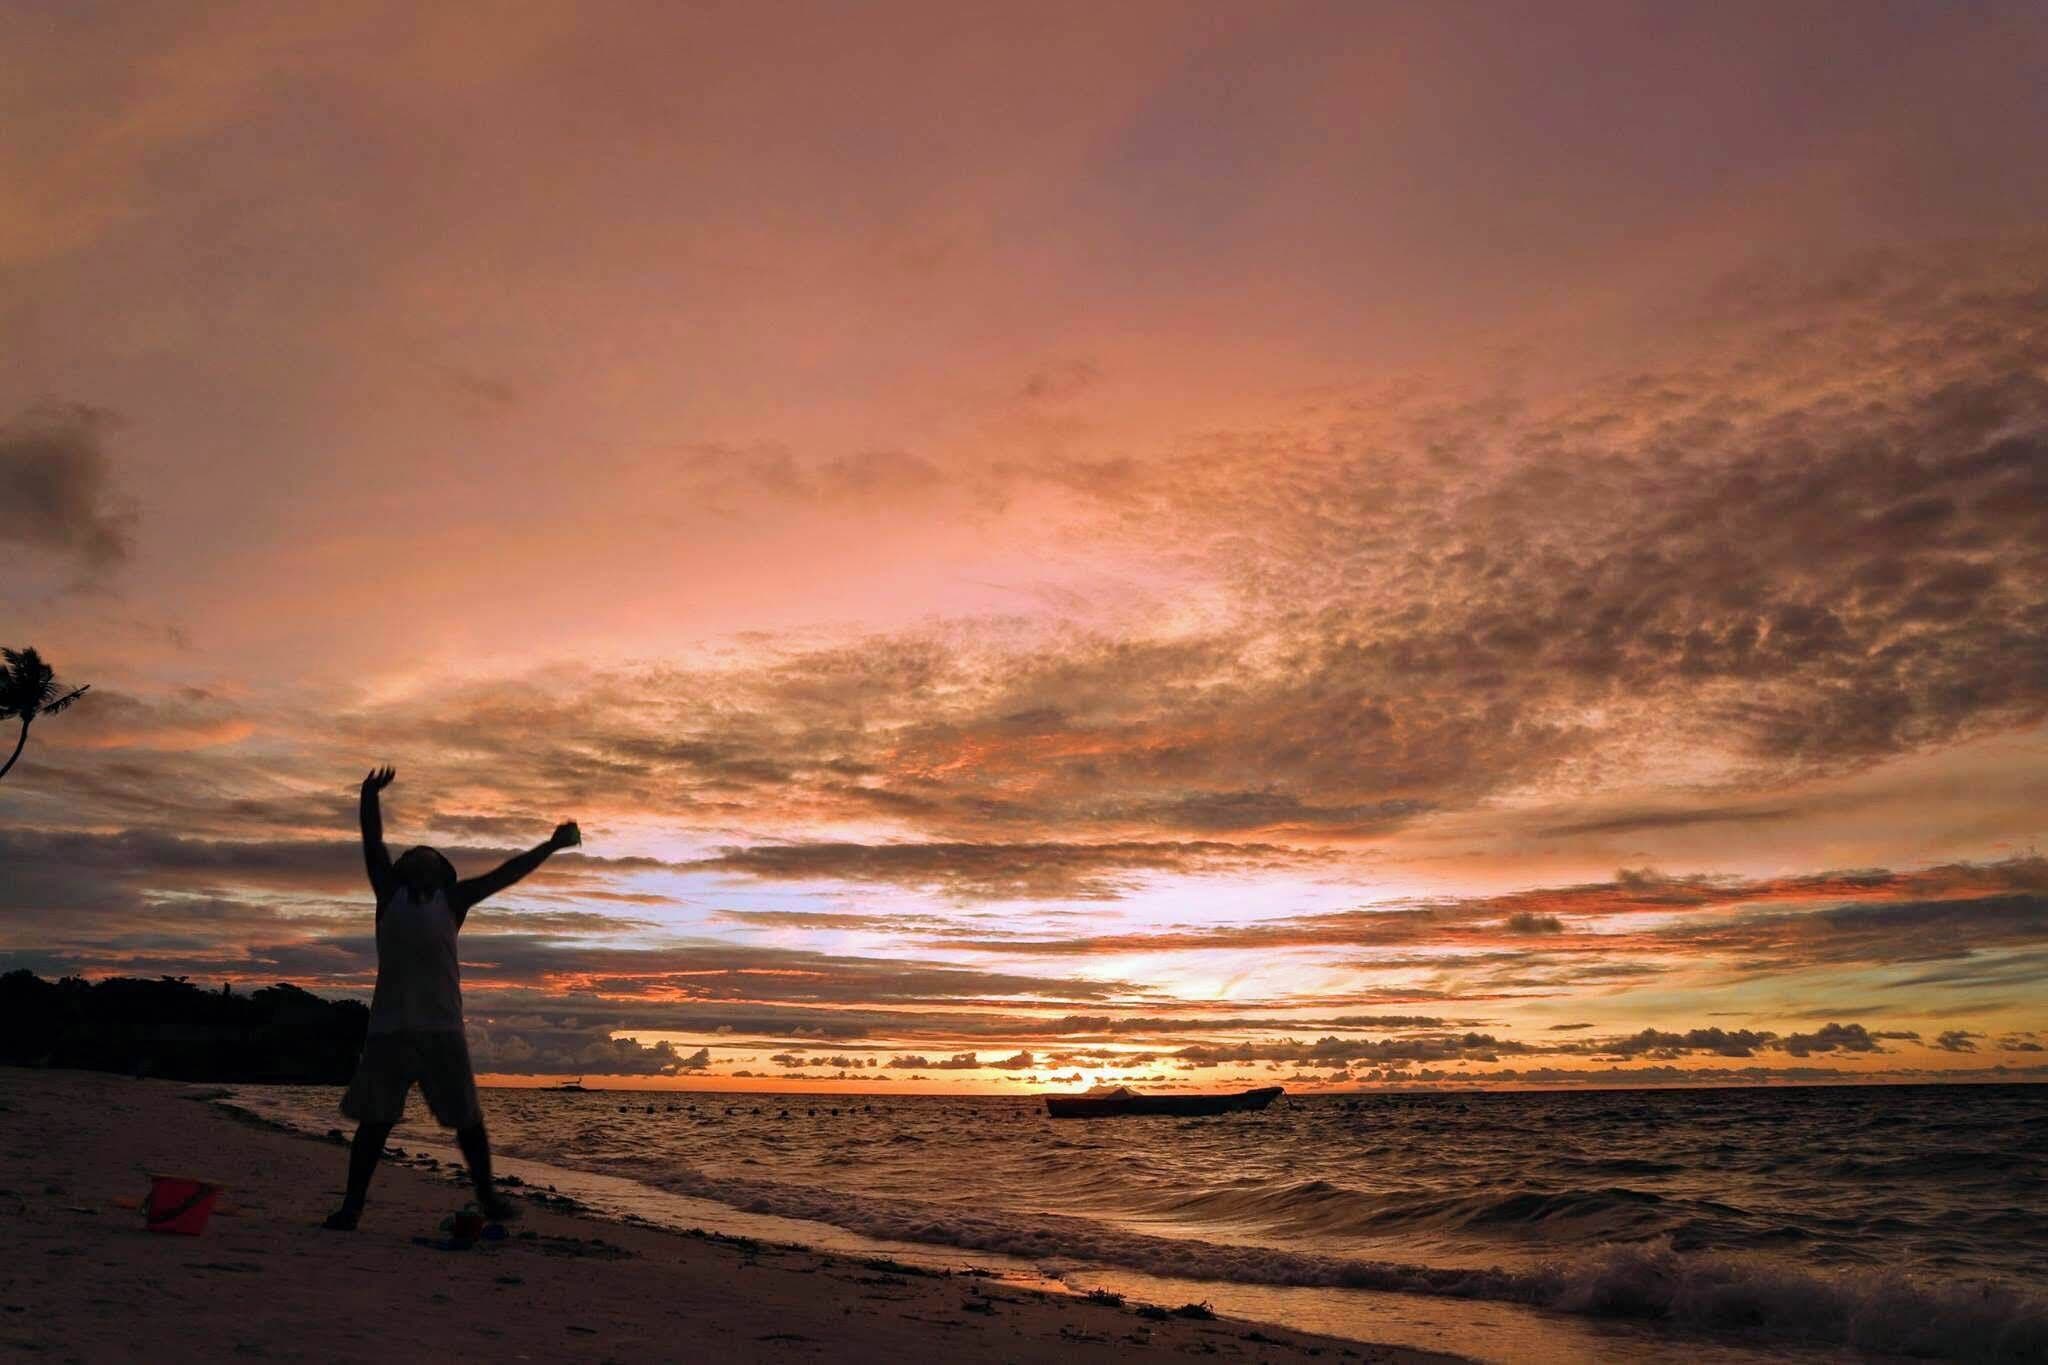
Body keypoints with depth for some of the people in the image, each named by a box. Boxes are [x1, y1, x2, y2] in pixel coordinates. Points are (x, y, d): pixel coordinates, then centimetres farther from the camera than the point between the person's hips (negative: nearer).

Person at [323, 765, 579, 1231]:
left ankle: (486, 1192, 19)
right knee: (374, 1121, 3)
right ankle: (352, 1205, 15)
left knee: (466, 1118, 5)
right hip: (389, 1028, 0)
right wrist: (369, 798, -4)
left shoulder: (451, 900, 11)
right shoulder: (390, 894, 12)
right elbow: (373, 846, 4)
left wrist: (551, 845, 5)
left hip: (442, 1027, 0)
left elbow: (505, 873, 9)